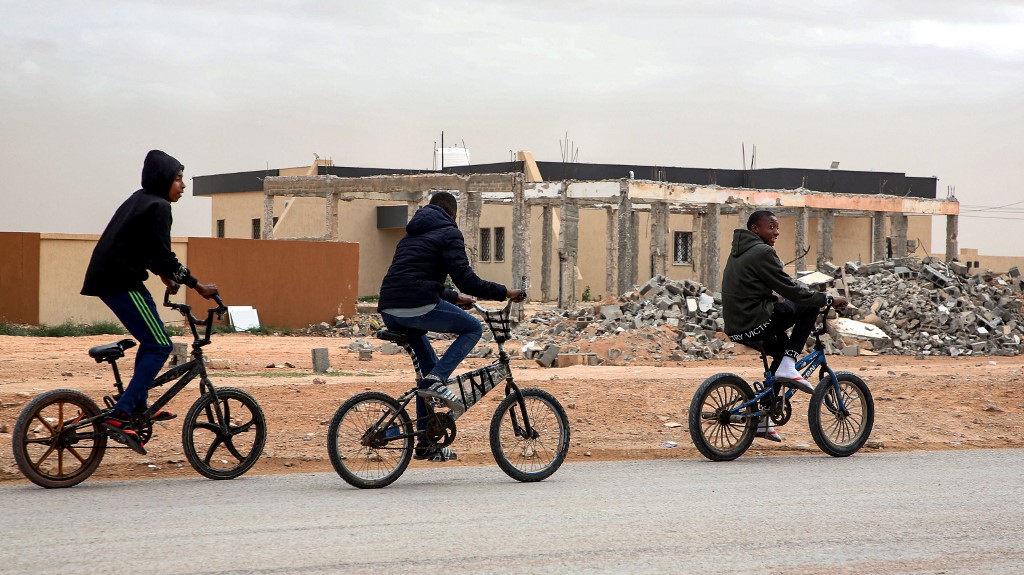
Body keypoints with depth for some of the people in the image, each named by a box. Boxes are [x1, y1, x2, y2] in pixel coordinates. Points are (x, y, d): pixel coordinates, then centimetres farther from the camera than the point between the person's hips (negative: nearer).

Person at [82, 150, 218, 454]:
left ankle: (138, 406, 27)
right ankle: (120, 415, -18)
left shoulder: (139, 200, 19)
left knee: (151, 340, 22)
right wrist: (197, 286, -13)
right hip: (122, 282, -10)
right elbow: (163, 255, -17)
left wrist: (163, 275, 37)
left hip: (108, 278, 10)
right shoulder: (158, 206, -11)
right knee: (160, 345, -9)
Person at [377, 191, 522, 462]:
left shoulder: (413, 235, 29)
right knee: (473, 328, 11)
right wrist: (503, 292, 0)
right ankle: (436, 382, -7)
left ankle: (426, 444, 20)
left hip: (390, 312, 8)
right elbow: (465, 279, -8)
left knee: (428, 368, 21)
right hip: (418, 308, -8)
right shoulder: (448, 233, 3)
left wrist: (454, 298, 46)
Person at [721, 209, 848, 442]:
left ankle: (761, 419, 27)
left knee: (781, 345, 31)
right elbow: (790, 290, -12)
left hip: (735, 328, 9)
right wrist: (828, 299, -5)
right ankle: (788, 367, -3)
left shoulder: (739, 252, 19)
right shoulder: (762, 252, -11)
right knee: (809, 306, 2)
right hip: (755, 324, -9)